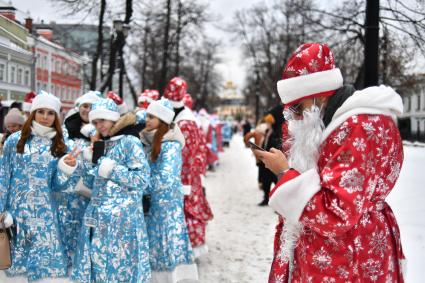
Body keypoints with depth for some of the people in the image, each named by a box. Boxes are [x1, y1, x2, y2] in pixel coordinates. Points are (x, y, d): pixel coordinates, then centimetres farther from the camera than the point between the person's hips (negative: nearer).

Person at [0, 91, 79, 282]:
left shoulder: (61, 146, 6)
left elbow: (56, 186, 5)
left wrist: (66, 167, -12)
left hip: (43, 211, 1)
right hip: (16, 208, -1)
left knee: (47, 260, -5)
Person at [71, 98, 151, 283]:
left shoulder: (130, 142, -6)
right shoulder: (100, 145, 15)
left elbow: (142, 180, -13)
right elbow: (91, 183, 17)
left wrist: (111, 169, -14)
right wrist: (90, 162, 1)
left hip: (122, 218, -7)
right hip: (97, 216, 7)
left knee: (120, 266, -4)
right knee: (95, 266, 9)